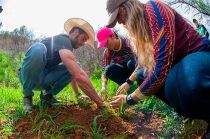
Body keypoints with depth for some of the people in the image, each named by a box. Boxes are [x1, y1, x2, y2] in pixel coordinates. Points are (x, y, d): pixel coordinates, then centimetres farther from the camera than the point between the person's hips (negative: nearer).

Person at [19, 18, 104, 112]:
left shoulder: (67, 47, 10)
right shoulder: (62, 41, -22)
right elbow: (79, 76, -32)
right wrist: (99, 102, -27)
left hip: (42, 79, 8)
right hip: (28, 76, -7)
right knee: (38, 48, -38)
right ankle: (27, 95, -19)